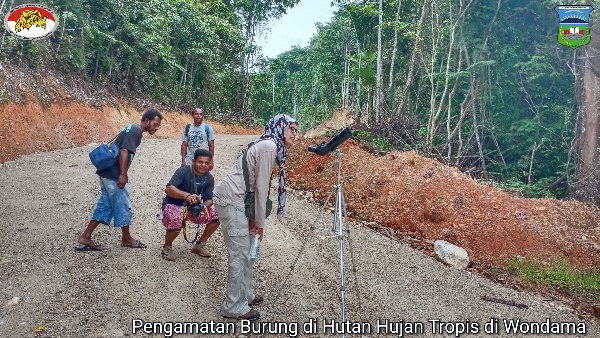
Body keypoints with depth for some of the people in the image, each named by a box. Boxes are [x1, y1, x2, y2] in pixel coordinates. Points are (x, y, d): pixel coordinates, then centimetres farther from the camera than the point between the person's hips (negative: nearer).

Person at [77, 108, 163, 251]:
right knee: (123, 207, 4)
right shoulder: (136, 130, -13)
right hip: (114, 175, -10)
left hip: (107, 172, 10)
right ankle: (126, 239, 19)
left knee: (105, 206, 13)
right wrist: (122, 175, -24)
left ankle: (85, 237, 14)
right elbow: (124, 151, -22)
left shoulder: (133, 128, 17)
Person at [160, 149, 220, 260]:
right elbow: (168, 189, -36)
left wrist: (205, 206, -33)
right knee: (176, 222, -38)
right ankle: (167, 247, -3)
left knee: (217, 214, -12)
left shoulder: (209, 178, -5)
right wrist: (187, 195, -54)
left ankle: (200, 245, 8)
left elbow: (209, 199, -8)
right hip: (173, 205, -5)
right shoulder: (183, 171, -22)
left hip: (193, 207, 6)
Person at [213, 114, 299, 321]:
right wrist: (260, 221, -9)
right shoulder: (269, 146, -17)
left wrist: (255, 218, 10)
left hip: (237, 200, 10)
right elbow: (261, 186, -17)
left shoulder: (269, 146, 13)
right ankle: (234, 307, 10)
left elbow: (257, 185, 14)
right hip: (231, 201, -10)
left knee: (247, 249, 17)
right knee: (240, 253, -3)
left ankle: (245, 295, 32)